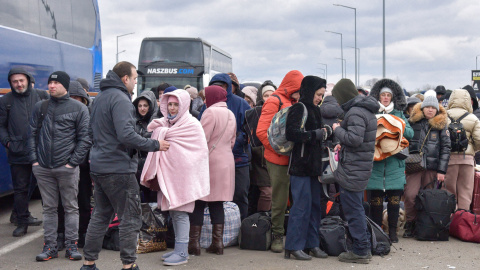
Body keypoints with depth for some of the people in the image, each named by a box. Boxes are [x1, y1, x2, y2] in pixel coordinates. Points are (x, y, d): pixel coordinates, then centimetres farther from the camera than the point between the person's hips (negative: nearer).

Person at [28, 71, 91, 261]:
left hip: (67, 168, -3)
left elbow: (85, 139, -3)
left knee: (71, 208, 3)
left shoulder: (79, 108, 0)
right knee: (49, 208, 8)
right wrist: (34, 160, 2)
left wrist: (73, 162, -9)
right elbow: (33, 134, 12)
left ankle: (72, 245, 10)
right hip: (42, 168, 3)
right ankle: (50, 246, 14)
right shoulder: (40, 107, 11)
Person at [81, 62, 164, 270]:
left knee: (100, 215, 15)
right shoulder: (120, 99, -16)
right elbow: (126, 135, -26)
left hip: (99, 165, 9)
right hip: (118, 168, -9)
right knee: (130, 218, 0)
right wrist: (154, 145, -19)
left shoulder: (100, 97, 14)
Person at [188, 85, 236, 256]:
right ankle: (217, 242, 7)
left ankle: (194, 242, -1)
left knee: (199, 203, -1)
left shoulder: (211, 112, -11)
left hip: (209, 161, -7)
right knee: (217, 204, 10)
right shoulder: (231, 115, 14)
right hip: (226, 162, 7)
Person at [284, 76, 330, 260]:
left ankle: (312, 244, 17)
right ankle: (294, 246, -1)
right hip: (300, 165, -9)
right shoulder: (298, 108, -8)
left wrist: (326, 130, 4)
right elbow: (291, 134, -20)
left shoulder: (314, 110, 19)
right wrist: (317, 134, -16)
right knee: (302, 206, -7)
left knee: (315, 205, 10)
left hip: (314, 165, 9)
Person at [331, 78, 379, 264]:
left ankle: (360, 250, 2)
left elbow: (354, 139, -25)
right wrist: (343, 146, 13)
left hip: (353, 170, -10)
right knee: (357, 208, 18)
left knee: (352, 209, -3)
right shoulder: (366, 110, 15)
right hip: (362, 167, 10)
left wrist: (338, 129, -11)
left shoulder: (356, 112, -17)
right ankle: (364, 247, 24)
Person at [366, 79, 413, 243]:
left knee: (394, 198, 2)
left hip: (395, 163, 2)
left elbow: (410, 134, 6)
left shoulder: (399, 114, 14)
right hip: (376, 162, -2)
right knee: (376, 199, 0)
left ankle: (393, 231, 12)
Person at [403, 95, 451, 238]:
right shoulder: (413, 122, 8)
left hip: (432, 167, 0)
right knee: (410, 195, -14)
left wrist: (442, 170, -1)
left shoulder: (441, 125, 8)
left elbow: (445, 148, 6)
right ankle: (410, 225, 0)